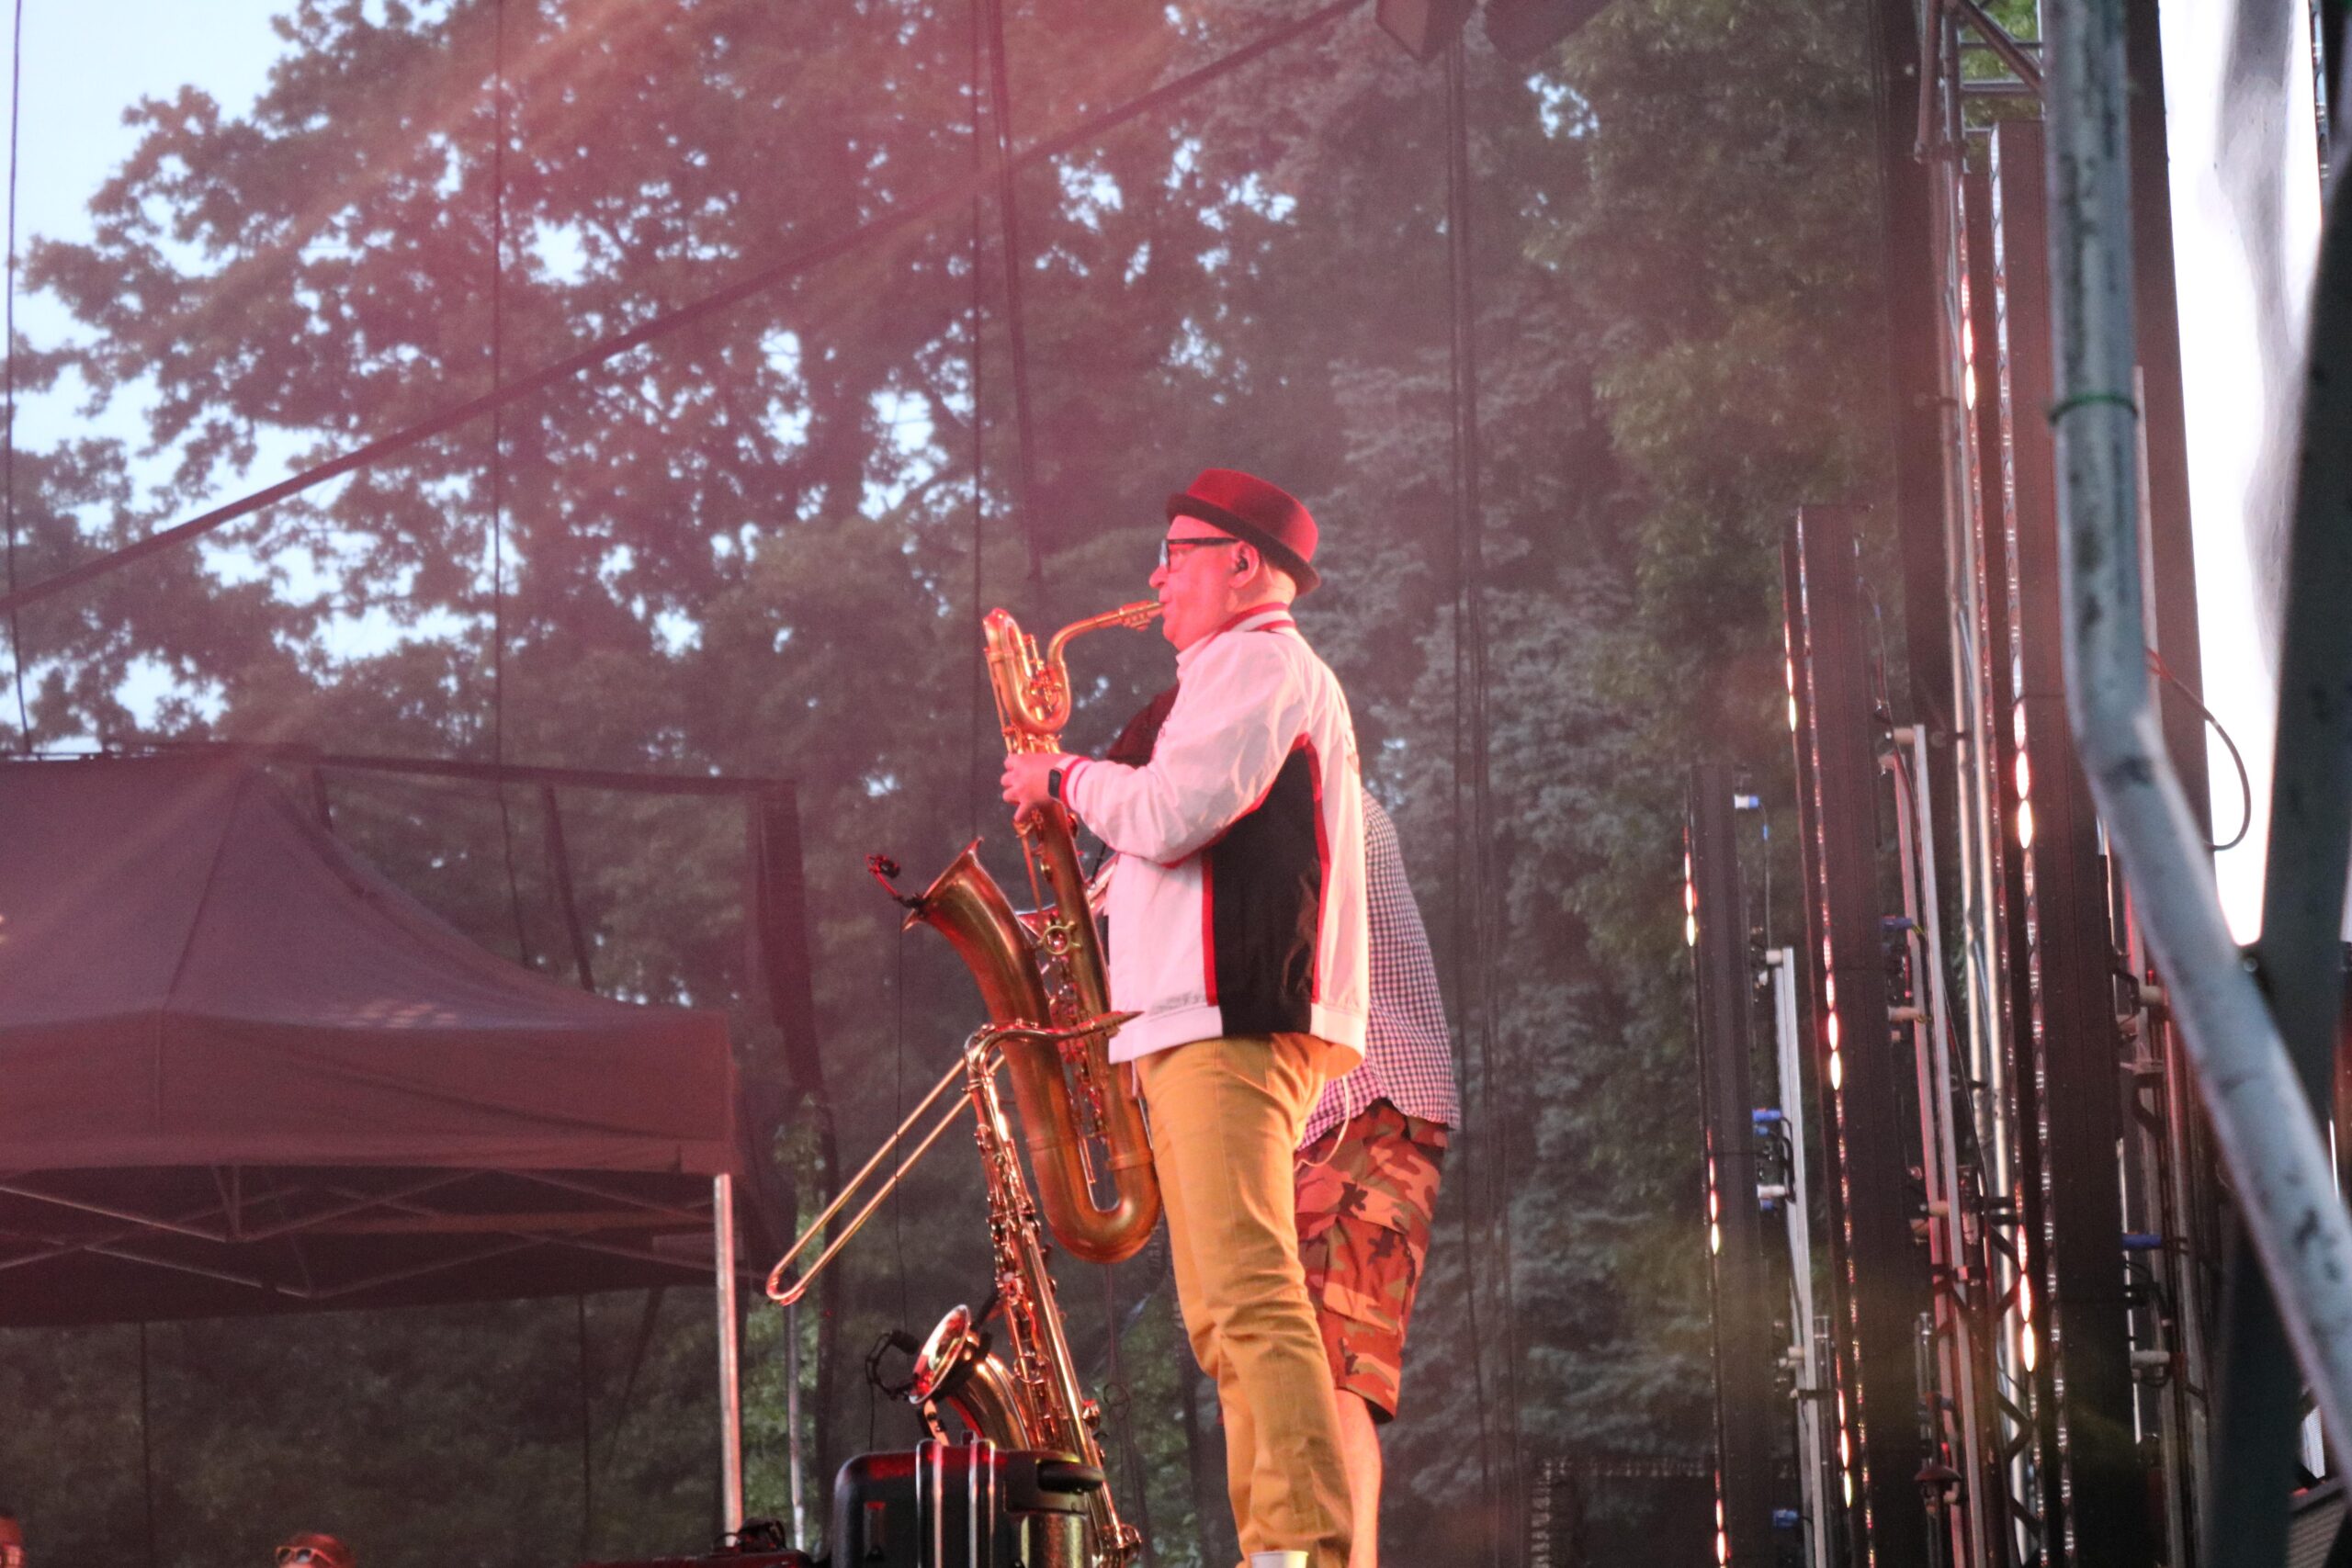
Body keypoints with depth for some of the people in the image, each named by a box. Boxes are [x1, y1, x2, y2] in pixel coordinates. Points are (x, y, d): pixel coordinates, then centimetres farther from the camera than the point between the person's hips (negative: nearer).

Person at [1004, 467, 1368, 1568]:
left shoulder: (1255, 662, -5)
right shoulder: (1251, 674, 28)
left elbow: (1168, 816, -16)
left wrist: (1067, 779, 0)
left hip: (1229, 1021, -11)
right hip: (1210, 1024, 11)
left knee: (1249, 1298, -19)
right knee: (1227, 1317, 7)